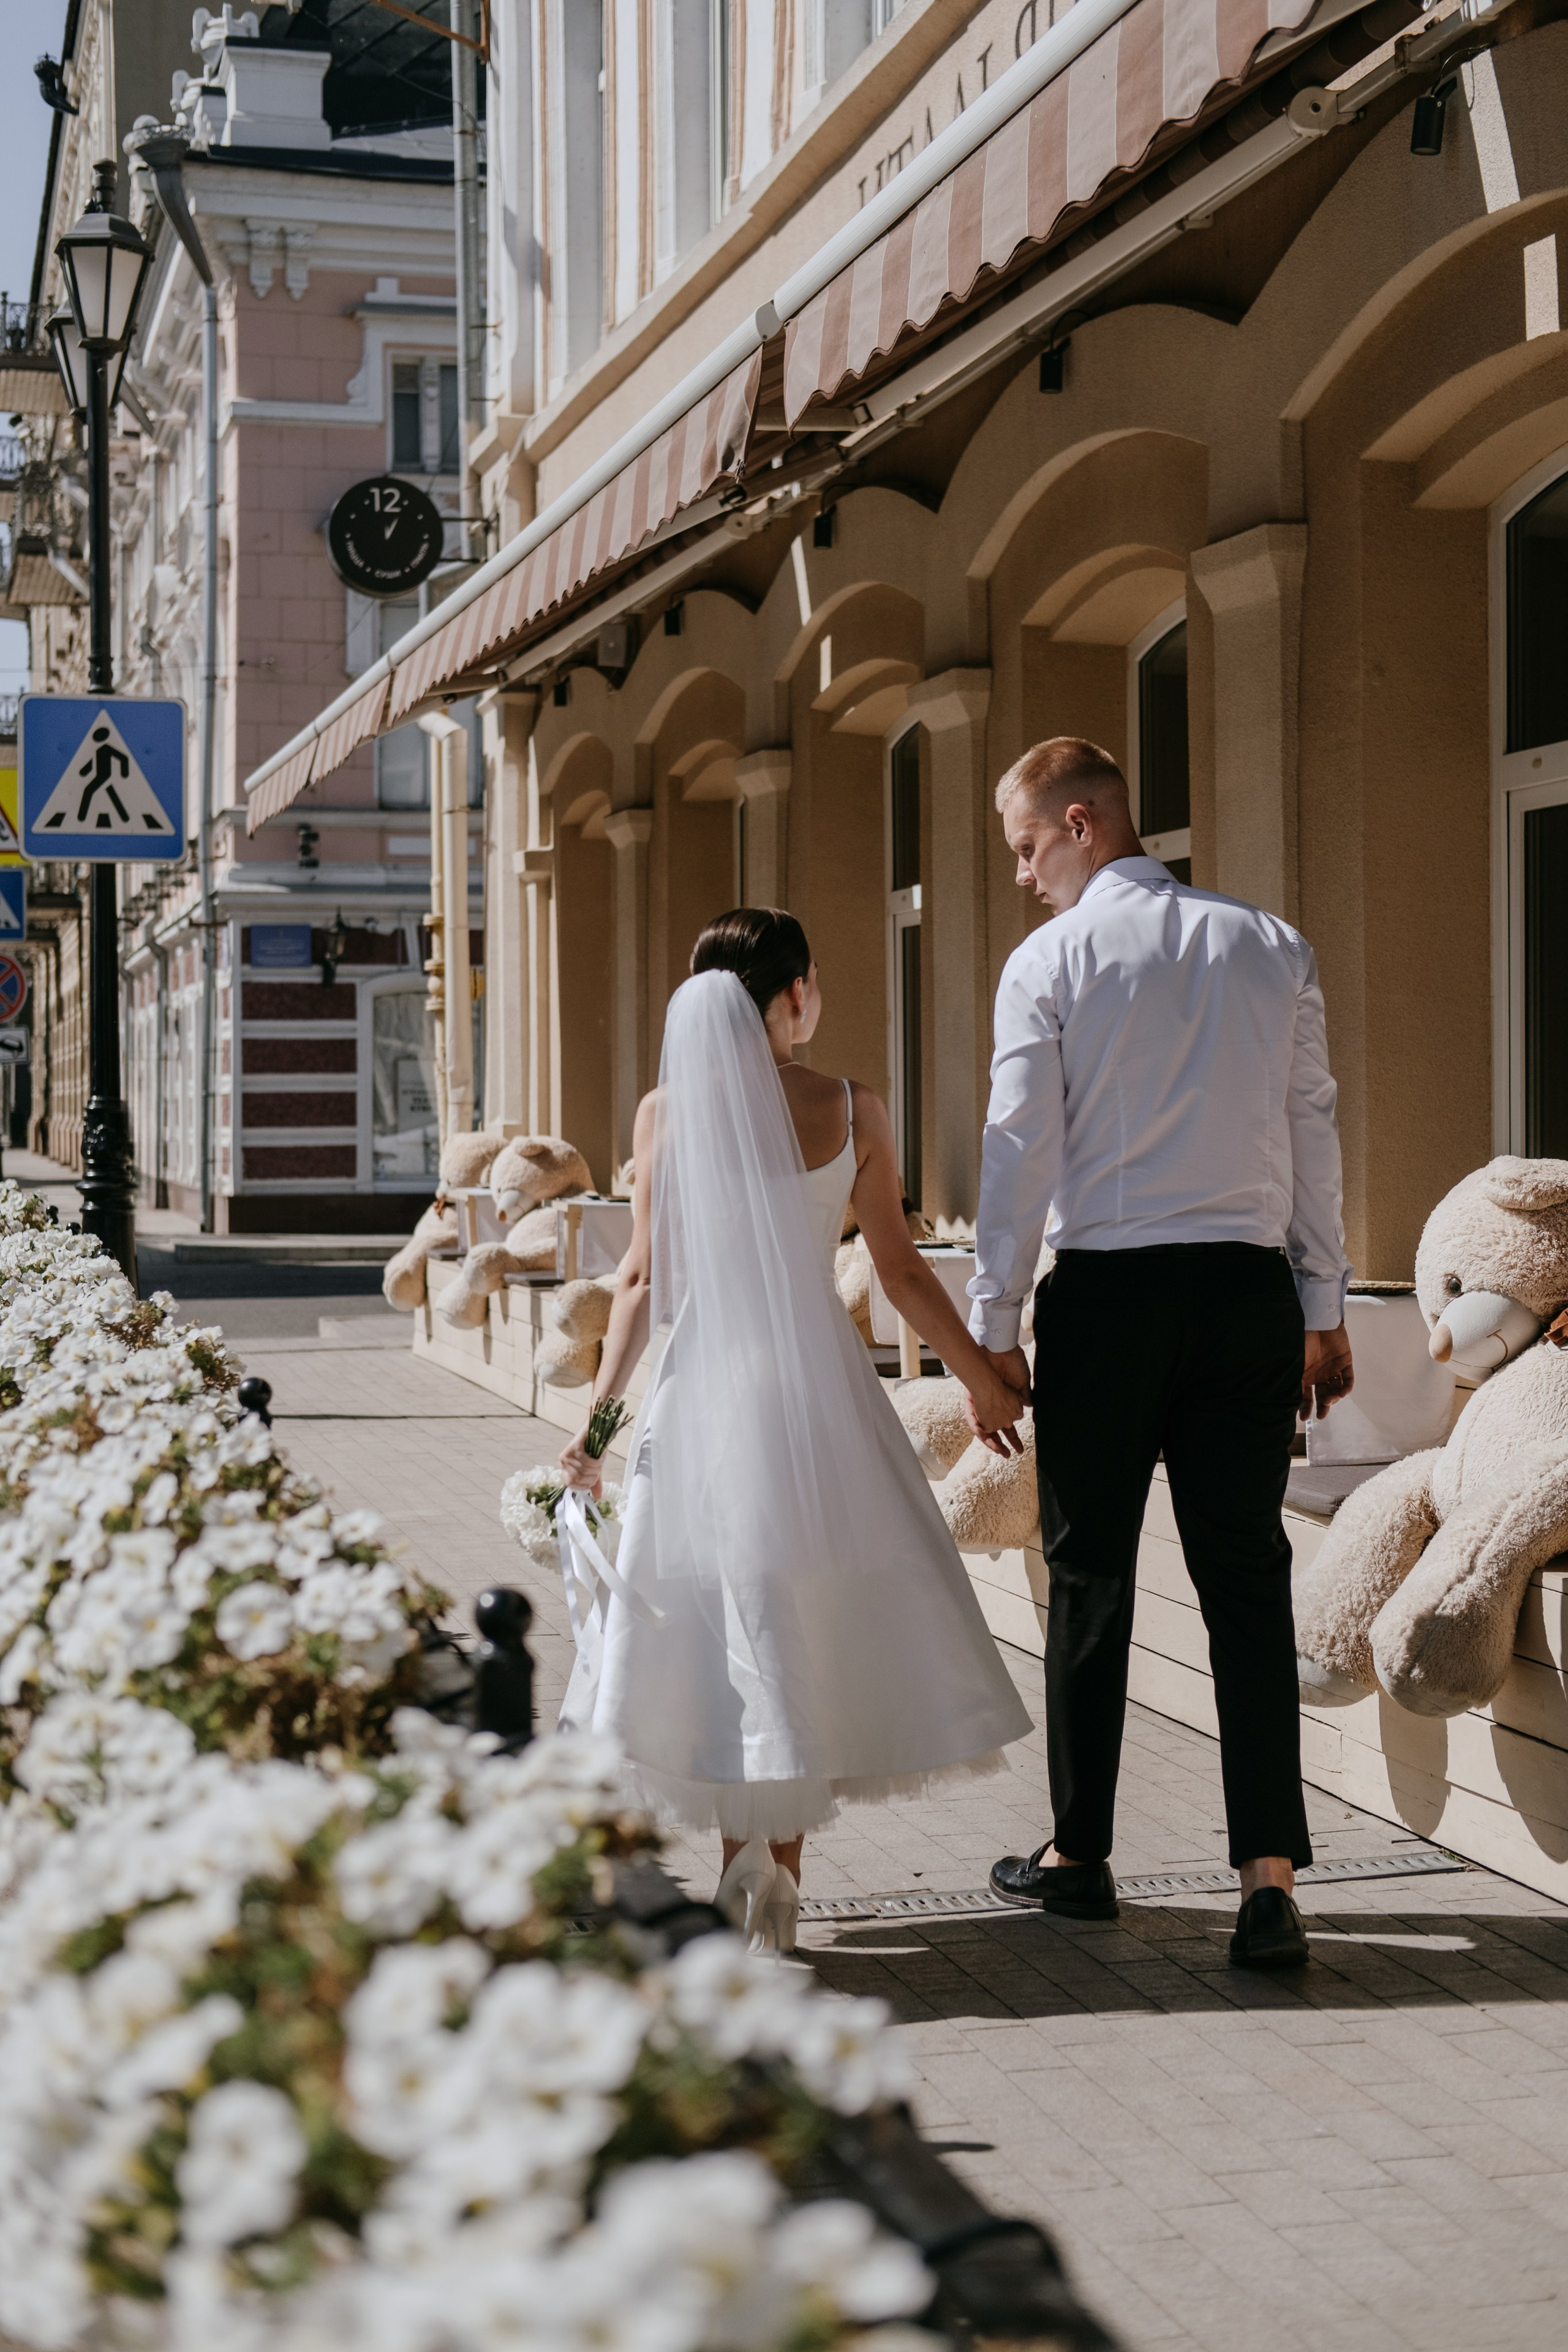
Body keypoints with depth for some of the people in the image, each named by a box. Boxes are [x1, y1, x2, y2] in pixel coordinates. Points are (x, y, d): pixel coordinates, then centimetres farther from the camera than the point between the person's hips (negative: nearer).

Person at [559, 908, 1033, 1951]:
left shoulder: (667, 1110, 0)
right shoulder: (849, 1107, -2)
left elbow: (645, 1279, -2)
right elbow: (901, 1269, 2)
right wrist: (985, 1376, 12)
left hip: (703, 1389, 0)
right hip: (817, 1387, 0)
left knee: (725, 1624, 9)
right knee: (818, 1618, 10)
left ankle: (747, 1848, -1)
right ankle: (781, 1870, 11)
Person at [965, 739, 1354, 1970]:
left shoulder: (1049, 961, -4)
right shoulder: (1272, 947, 6)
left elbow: (1021, 1148, -5)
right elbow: (1313, 1128, 8)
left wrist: (994, 1325, 2)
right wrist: (1325, 1305, 15)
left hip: (1106, 1290, -2)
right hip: (1248, 1286, 3)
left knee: (1092, 1574, 10)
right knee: (1247, 1575, 3)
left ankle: (1080, 1854, 21)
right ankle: (1270, 1872, -5)